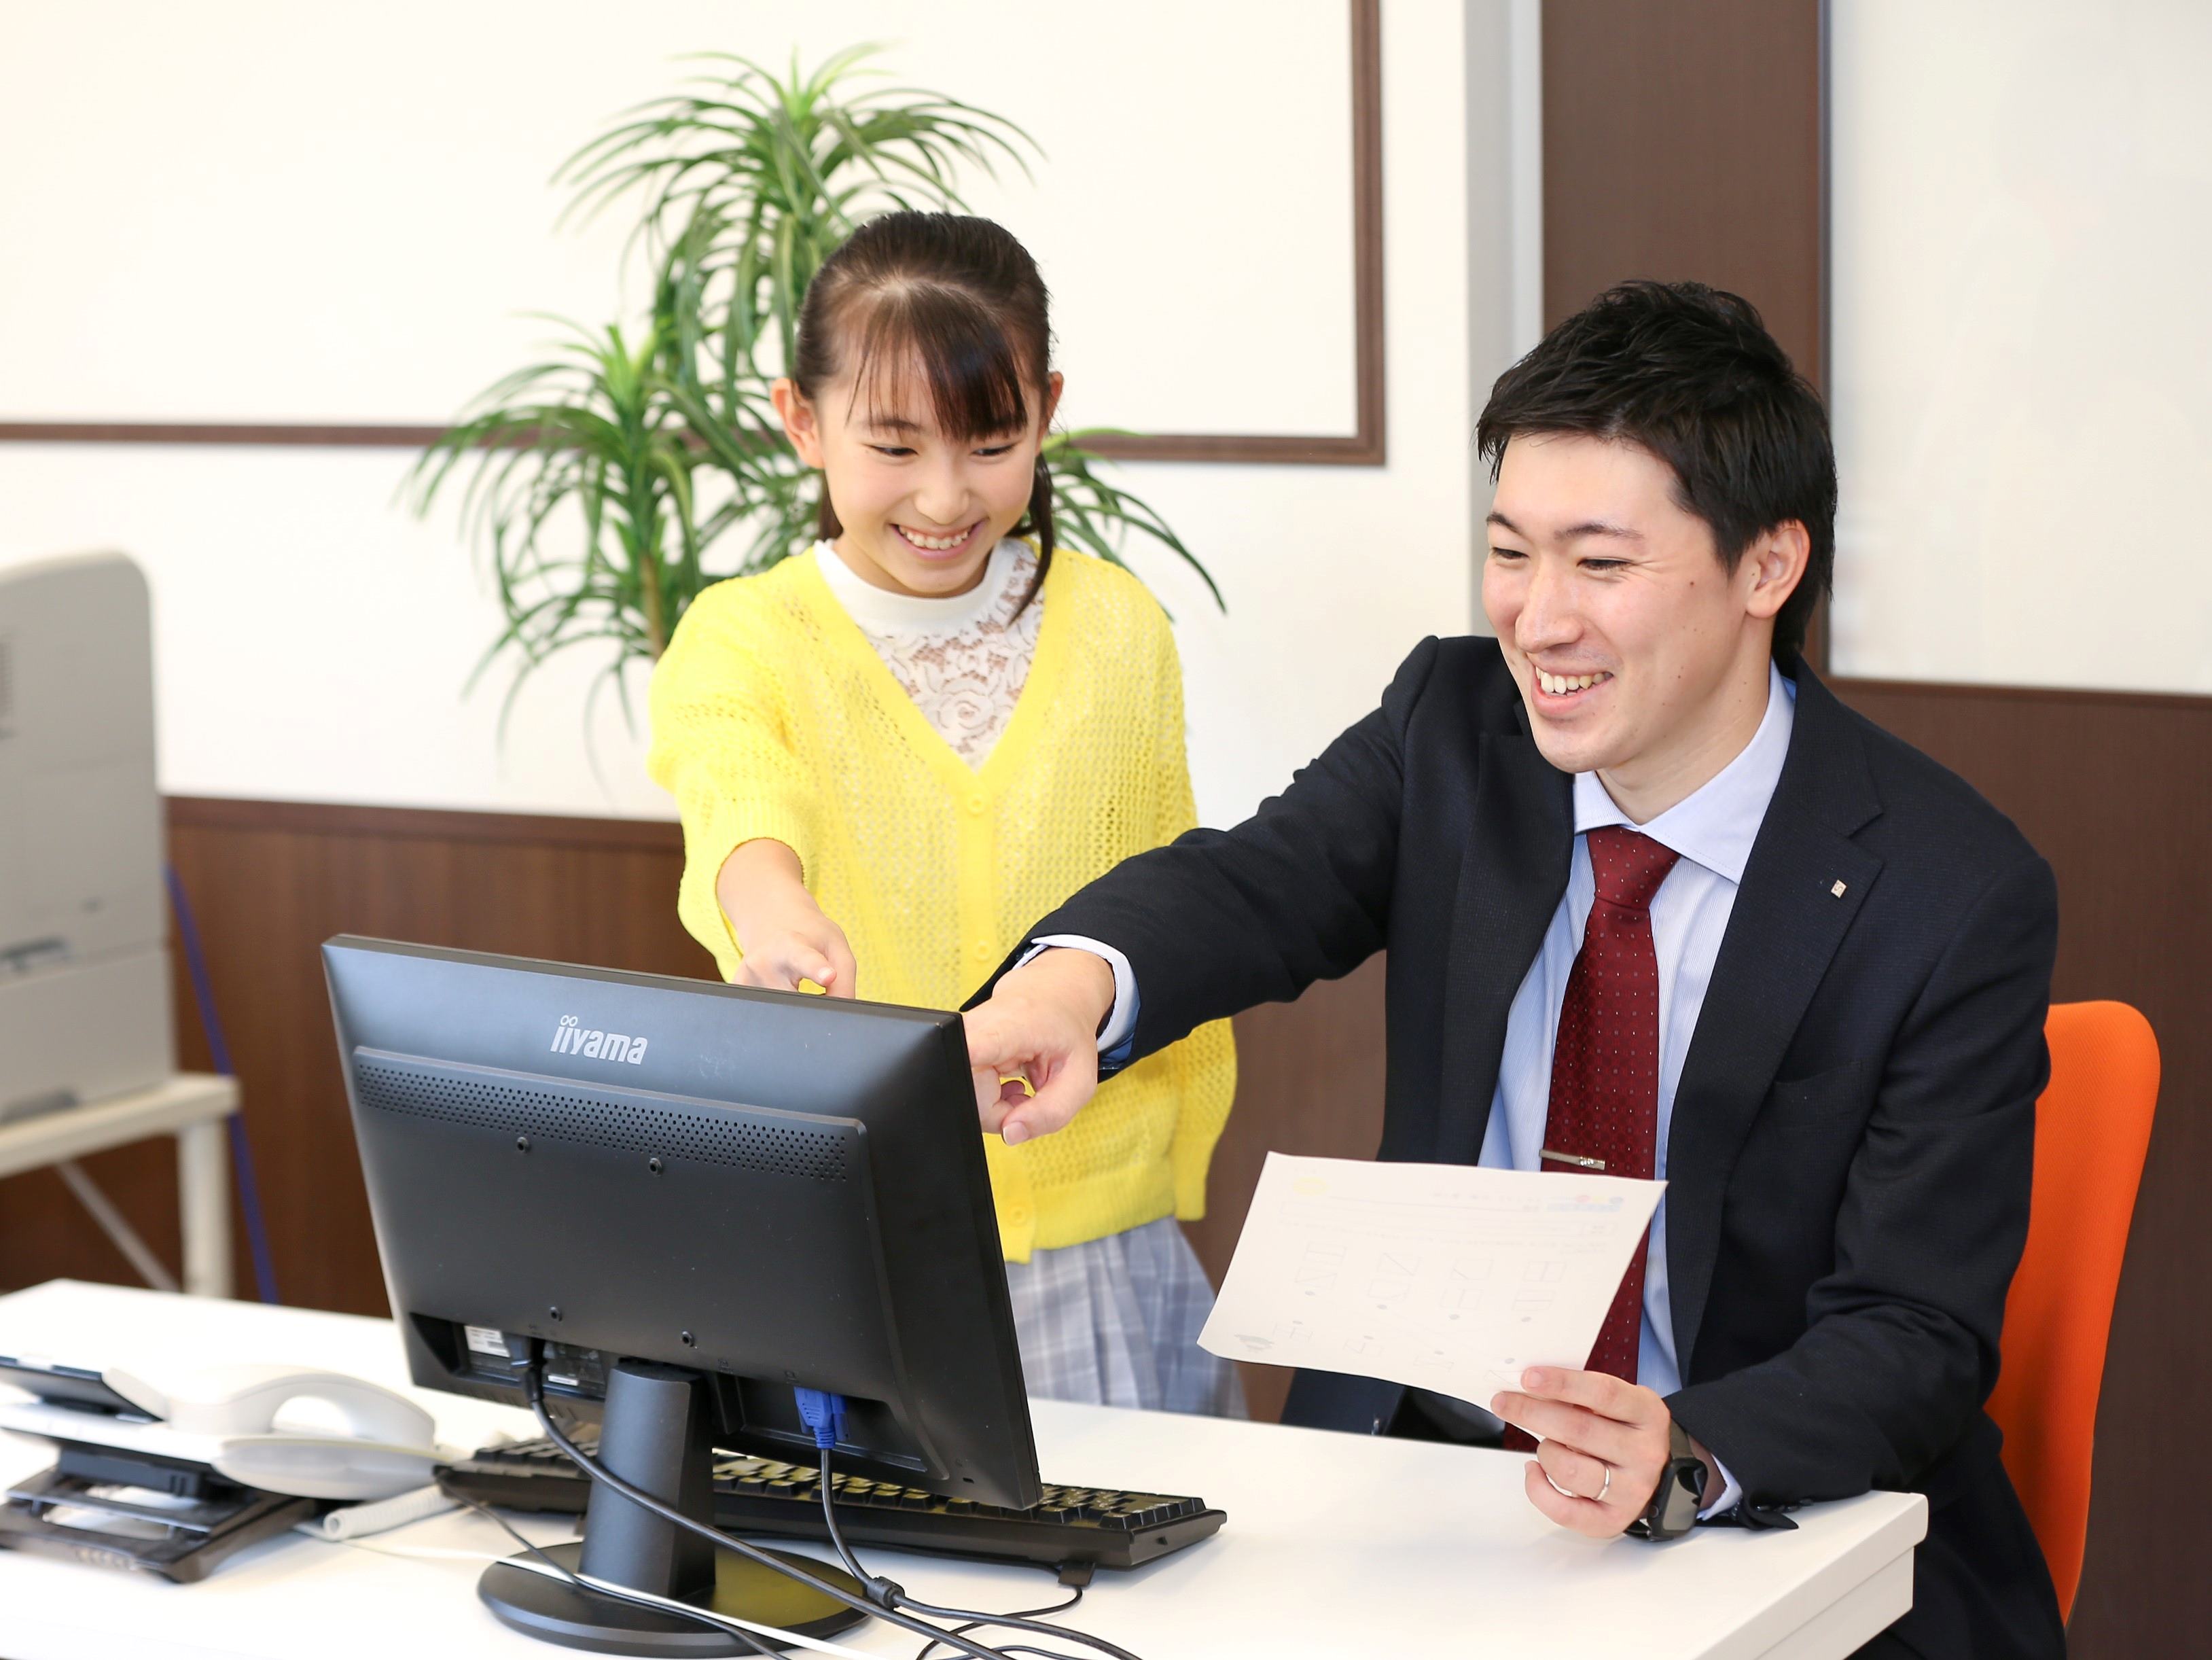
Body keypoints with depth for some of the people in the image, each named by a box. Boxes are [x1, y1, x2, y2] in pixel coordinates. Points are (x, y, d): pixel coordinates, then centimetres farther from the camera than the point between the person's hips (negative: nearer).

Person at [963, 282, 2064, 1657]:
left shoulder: (1958, 898, -11)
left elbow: (1918, 1337, -14)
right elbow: (1256, 885, -15)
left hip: (1784, 1533, -3)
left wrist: (1681, 1458, -34)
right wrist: (1075, 980, -39)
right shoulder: (1456, 723, 2)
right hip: (1413, 1478, 3)